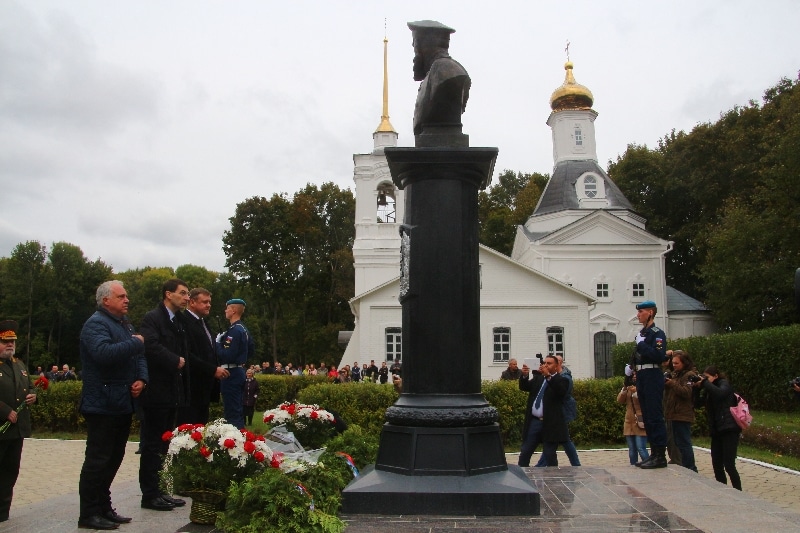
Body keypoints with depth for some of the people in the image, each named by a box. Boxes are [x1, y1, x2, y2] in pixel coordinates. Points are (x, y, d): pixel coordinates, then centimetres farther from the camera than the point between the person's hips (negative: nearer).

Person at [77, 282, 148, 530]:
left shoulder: (124, 323, 17)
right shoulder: (96, 323, -12)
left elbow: (139, 355, 17)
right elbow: (104, 352, -30)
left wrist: (142, 379, 0)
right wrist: (136, 343, -19)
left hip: (123, 404, 9)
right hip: (103, 405, -9)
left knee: (114, 458, 15)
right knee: (98, 460, -3)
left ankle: (103, 508, 25)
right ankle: (89, 515, 6)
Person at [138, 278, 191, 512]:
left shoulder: (180, 320, 16)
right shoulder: (152, 318, -10)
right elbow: (151, 346, -25)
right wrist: (175, 361, -15)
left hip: (174, 391, 8)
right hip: (157, 391, -8)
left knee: (164, 444, 13)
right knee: (152, 444, 0)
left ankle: (158, 491, 21)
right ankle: (149, 495, 7)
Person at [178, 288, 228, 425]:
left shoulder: (203, 322, 18)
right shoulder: (184, 321, -13)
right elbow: (188, 356, -21)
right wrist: (213, 369, -18)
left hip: (205, 388, 9)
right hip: (192, 388, -9)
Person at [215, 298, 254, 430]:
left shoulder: (234, 331, -17)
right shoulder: (244, 329, 13)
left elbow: (227, 356, -22)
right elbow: (251, 351, 21)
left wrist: (218, 343, -9)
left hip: (231, 374, -10)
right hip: (239, 371, 10)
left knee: (232, 412, -6)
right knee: (238, 410, 15)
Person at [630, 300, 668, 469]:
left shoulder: (657, 333, -8)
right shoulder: (642, 333, 18)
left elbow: (659, 356, -21)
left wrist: (641, 345, -18)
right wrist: (632, 367, 9)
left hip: (653, 378, -9)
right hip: (642, 378, 9)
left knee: (655, 416, -8)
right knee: (647, 417, 11)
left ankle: (660, 456, -4)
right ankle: (654, 453, 18)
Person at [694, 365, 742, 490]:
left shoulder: (724, 384, -2)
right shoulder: (709, 390, 19)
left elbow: (720, 393, -24)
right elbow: (699, 403, 14)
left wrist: (705, 383, -16)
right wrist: (697, 387, 2)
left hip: (729, 429, -7)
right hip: (716, 431, 8)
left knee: (729, 465, -12)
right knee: (717, 465, 5)